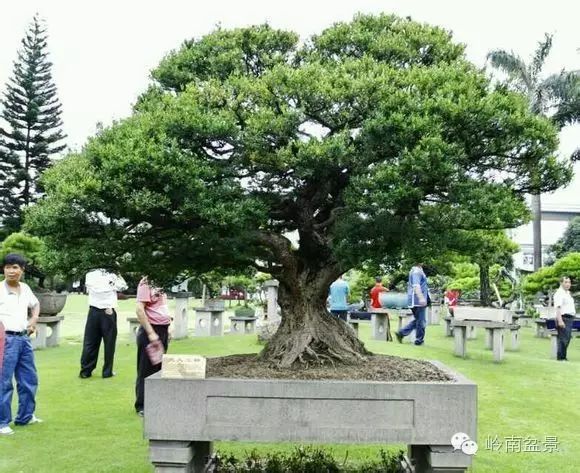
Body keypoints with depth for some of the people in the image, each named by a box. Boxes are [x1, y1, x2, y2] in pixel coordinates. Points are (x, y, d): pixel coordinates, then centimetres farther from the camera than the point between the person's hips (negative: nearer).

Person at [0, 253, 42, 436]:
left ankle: (25, 416, 30)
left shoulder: (25, 288, 9)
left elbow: (35, 304, 28)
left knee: (29, 379, 15)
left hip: (24, 339, 7)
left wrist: (34, 319, 11)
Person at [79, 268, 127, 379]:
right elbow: (123, 286, 7)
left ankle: (85, 371, 9)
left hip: (94, 311, 3)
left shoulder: (90, 274, -1)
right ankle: (107, 371, 8)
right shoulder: (112, 276, -8)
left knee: (90, 342, 7)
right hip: (108, 312, -3)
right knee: (109, 342, 6)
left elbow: (88, 288, 12)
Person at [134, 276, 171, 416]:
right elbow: (140, 309, -20)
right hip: (150, 331, -8)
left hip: (162, 331, 8)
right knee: (146, 369, 2)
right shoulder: (145, 283, -13)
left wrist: (167, 328, 15)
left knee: (159, 367, 14)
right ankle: (142, 406, 12)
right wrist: (151, 333, -21)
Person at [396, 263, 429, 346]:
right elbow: (416, 285, -25)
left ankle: (401, 333, 11)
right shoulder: (417, 271, -12)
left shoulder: (418, 271, 20)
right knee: (421, 321, 0)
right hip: (418, 300, -10)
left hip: (414, 301, 10)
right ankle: (419, 340, 8)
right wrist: (421, 298, -34)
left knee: (417, 320, 17)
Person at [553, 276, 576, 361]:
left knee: (567, 338, 12)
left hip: (569, 319, 10)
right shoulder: (559, 293, -12)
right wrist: (560, 321, -26)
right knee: (563, 338, -9)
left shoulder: (568, 293, 19)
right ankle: (561, 357, -4)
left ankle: (563, 357, 19)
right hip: (564, 318, -10)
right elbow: (558, 308, -20)